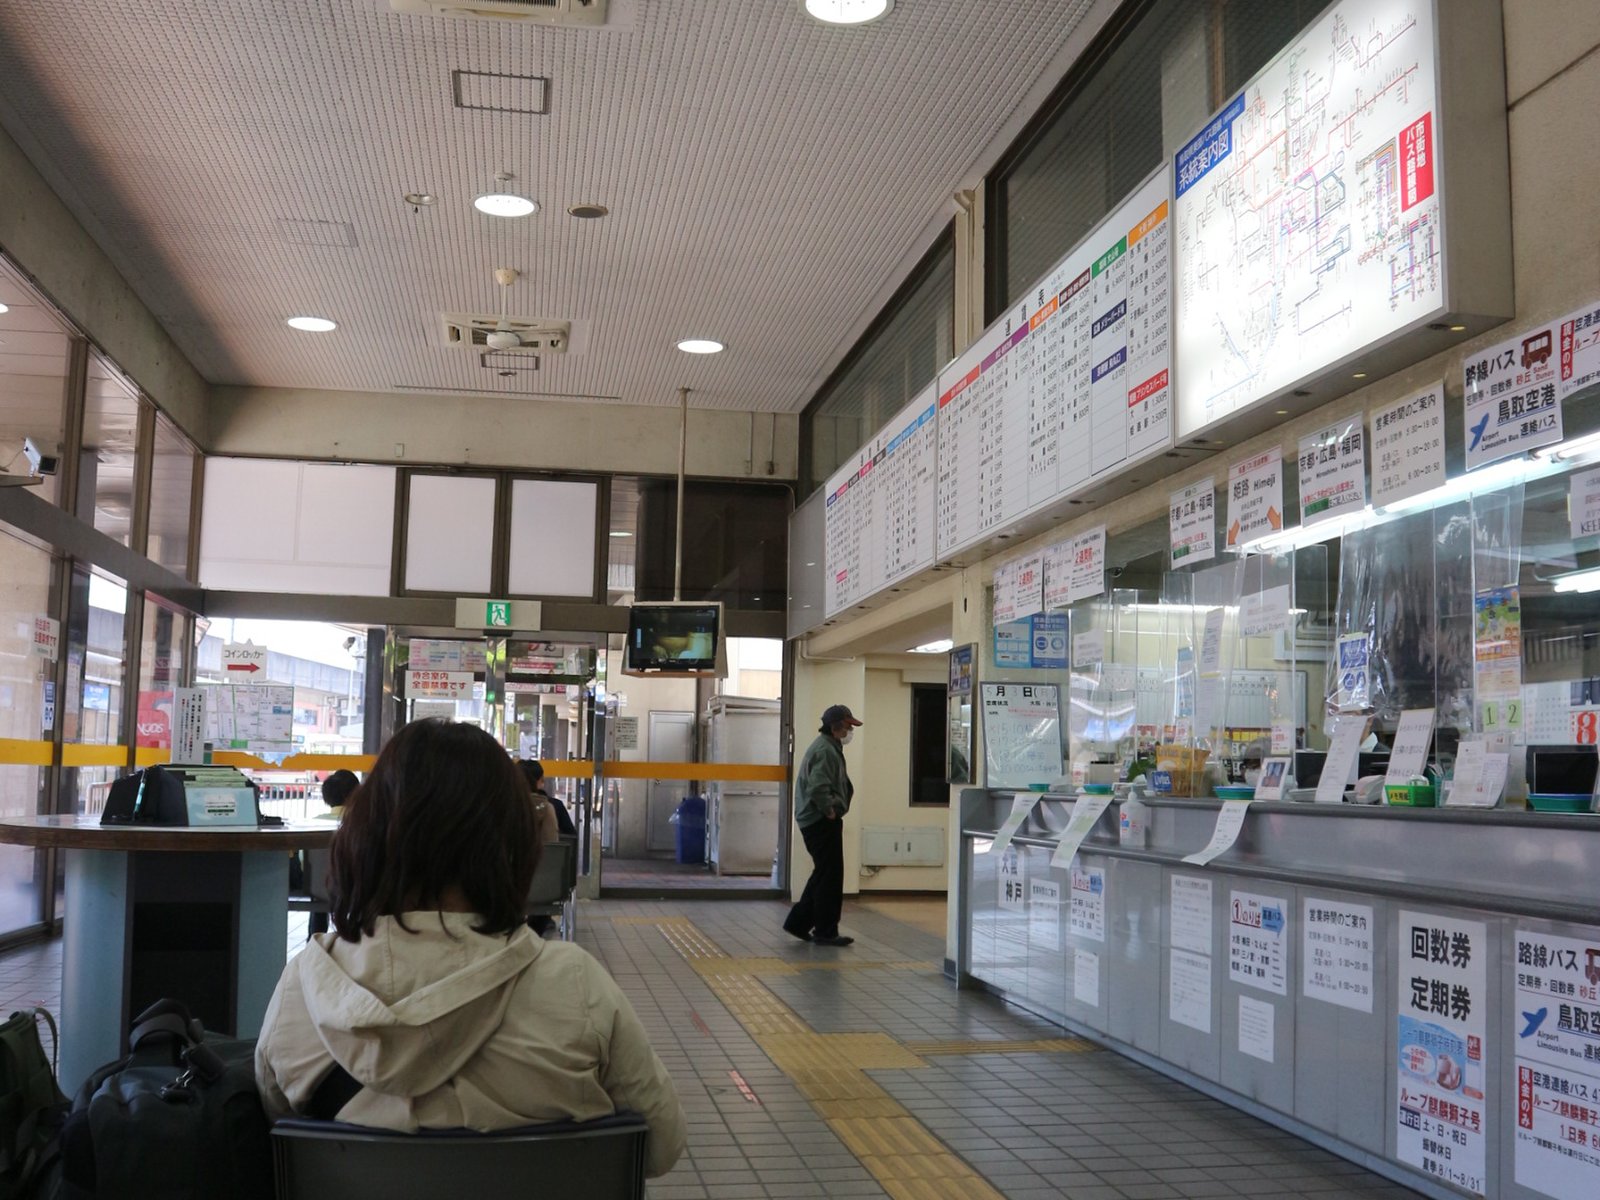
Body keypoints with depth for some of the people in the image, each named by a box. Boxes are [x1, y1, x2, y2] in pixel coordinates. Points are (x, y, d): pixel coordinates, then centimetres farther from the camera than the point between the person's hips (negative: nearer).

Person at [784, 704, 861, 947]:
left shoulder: (826, 747, 18)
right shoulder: (826, 751, -17)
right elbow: (818, 788, -29)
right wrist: (830, 810, -17)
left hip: (815, 821, 11)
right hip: (823, 822, -11)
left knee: (823, 874, 17)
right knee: (830, 876, -3)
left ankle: (798, 922, 22)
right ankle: (826, 932, 3)